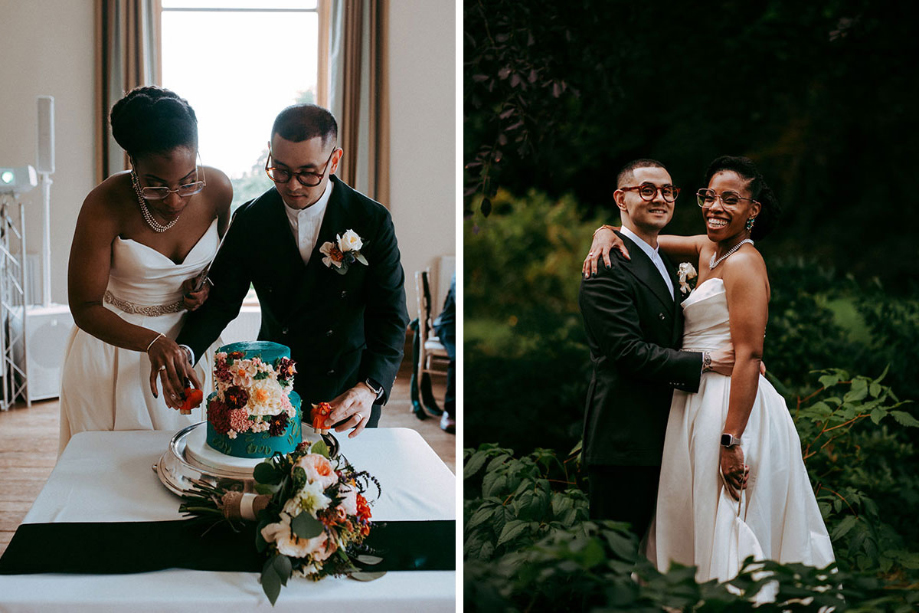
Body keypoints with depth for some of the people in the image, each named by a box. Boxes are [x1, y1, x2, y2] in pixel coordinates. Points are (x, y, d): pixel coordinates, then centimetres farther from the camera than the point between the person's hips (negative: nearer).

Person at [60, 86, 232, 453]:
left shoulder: (217, 189, -14)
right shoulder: (105, 206, -25)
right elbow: (85, 309, -21)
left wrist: (206, 283, -9)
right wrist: (154, 342, -36)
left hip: (185, 337, 3)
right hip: (114, 338, -3)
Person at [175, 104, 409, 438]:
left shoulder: (372, 221, -12)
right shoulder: (250, 220, -5)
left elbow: (389, 316, -13)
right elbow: (220, 299, -4)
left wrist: (369, 388, -29)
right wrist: (183, 352, -25)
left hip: (348, 394, -1)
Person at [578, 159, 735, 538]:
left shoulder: (666, 264, 19)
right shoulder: (608, 268, -13)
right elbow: (629, 351, -20)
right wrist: (705, 361, -16)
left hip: (659, 434, 9)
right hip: (623, 437, -9)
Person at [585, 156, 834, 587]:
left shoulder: (743, 261, -14)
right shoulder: (706, 249, 11)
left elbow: (749, 356, -20)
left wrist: (730, 440, -25)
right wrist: (606, 234, -5)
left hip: (732, 406, -9)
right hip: (699, 402, 9)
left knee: (728, 532, -2)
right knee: (700, 526, 16)